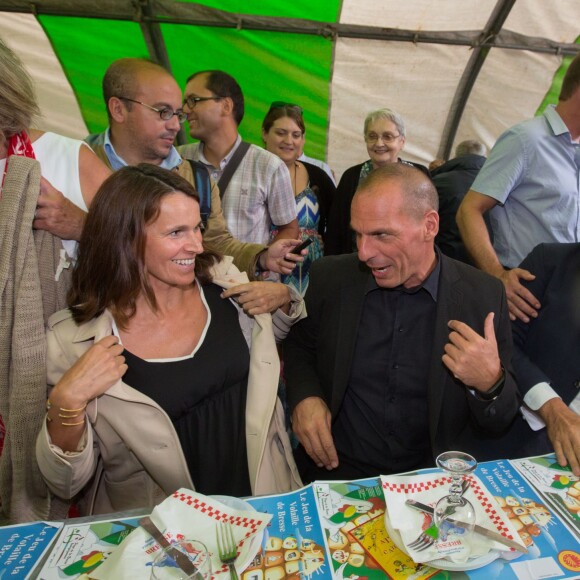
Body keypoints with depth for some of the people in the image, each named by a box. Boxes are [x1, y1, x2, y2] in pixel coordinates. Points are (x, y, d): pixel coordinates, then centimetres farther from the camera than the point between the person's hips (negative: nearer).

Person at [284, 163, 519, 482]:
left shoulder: (484, 296, -9)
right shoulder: (330, 278, -6)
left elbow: (499, 424, -1)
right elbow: (299, 347, 10)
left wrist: (490, 384, -23)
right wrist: (303, 397, -9)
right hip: (339, 467, 0)